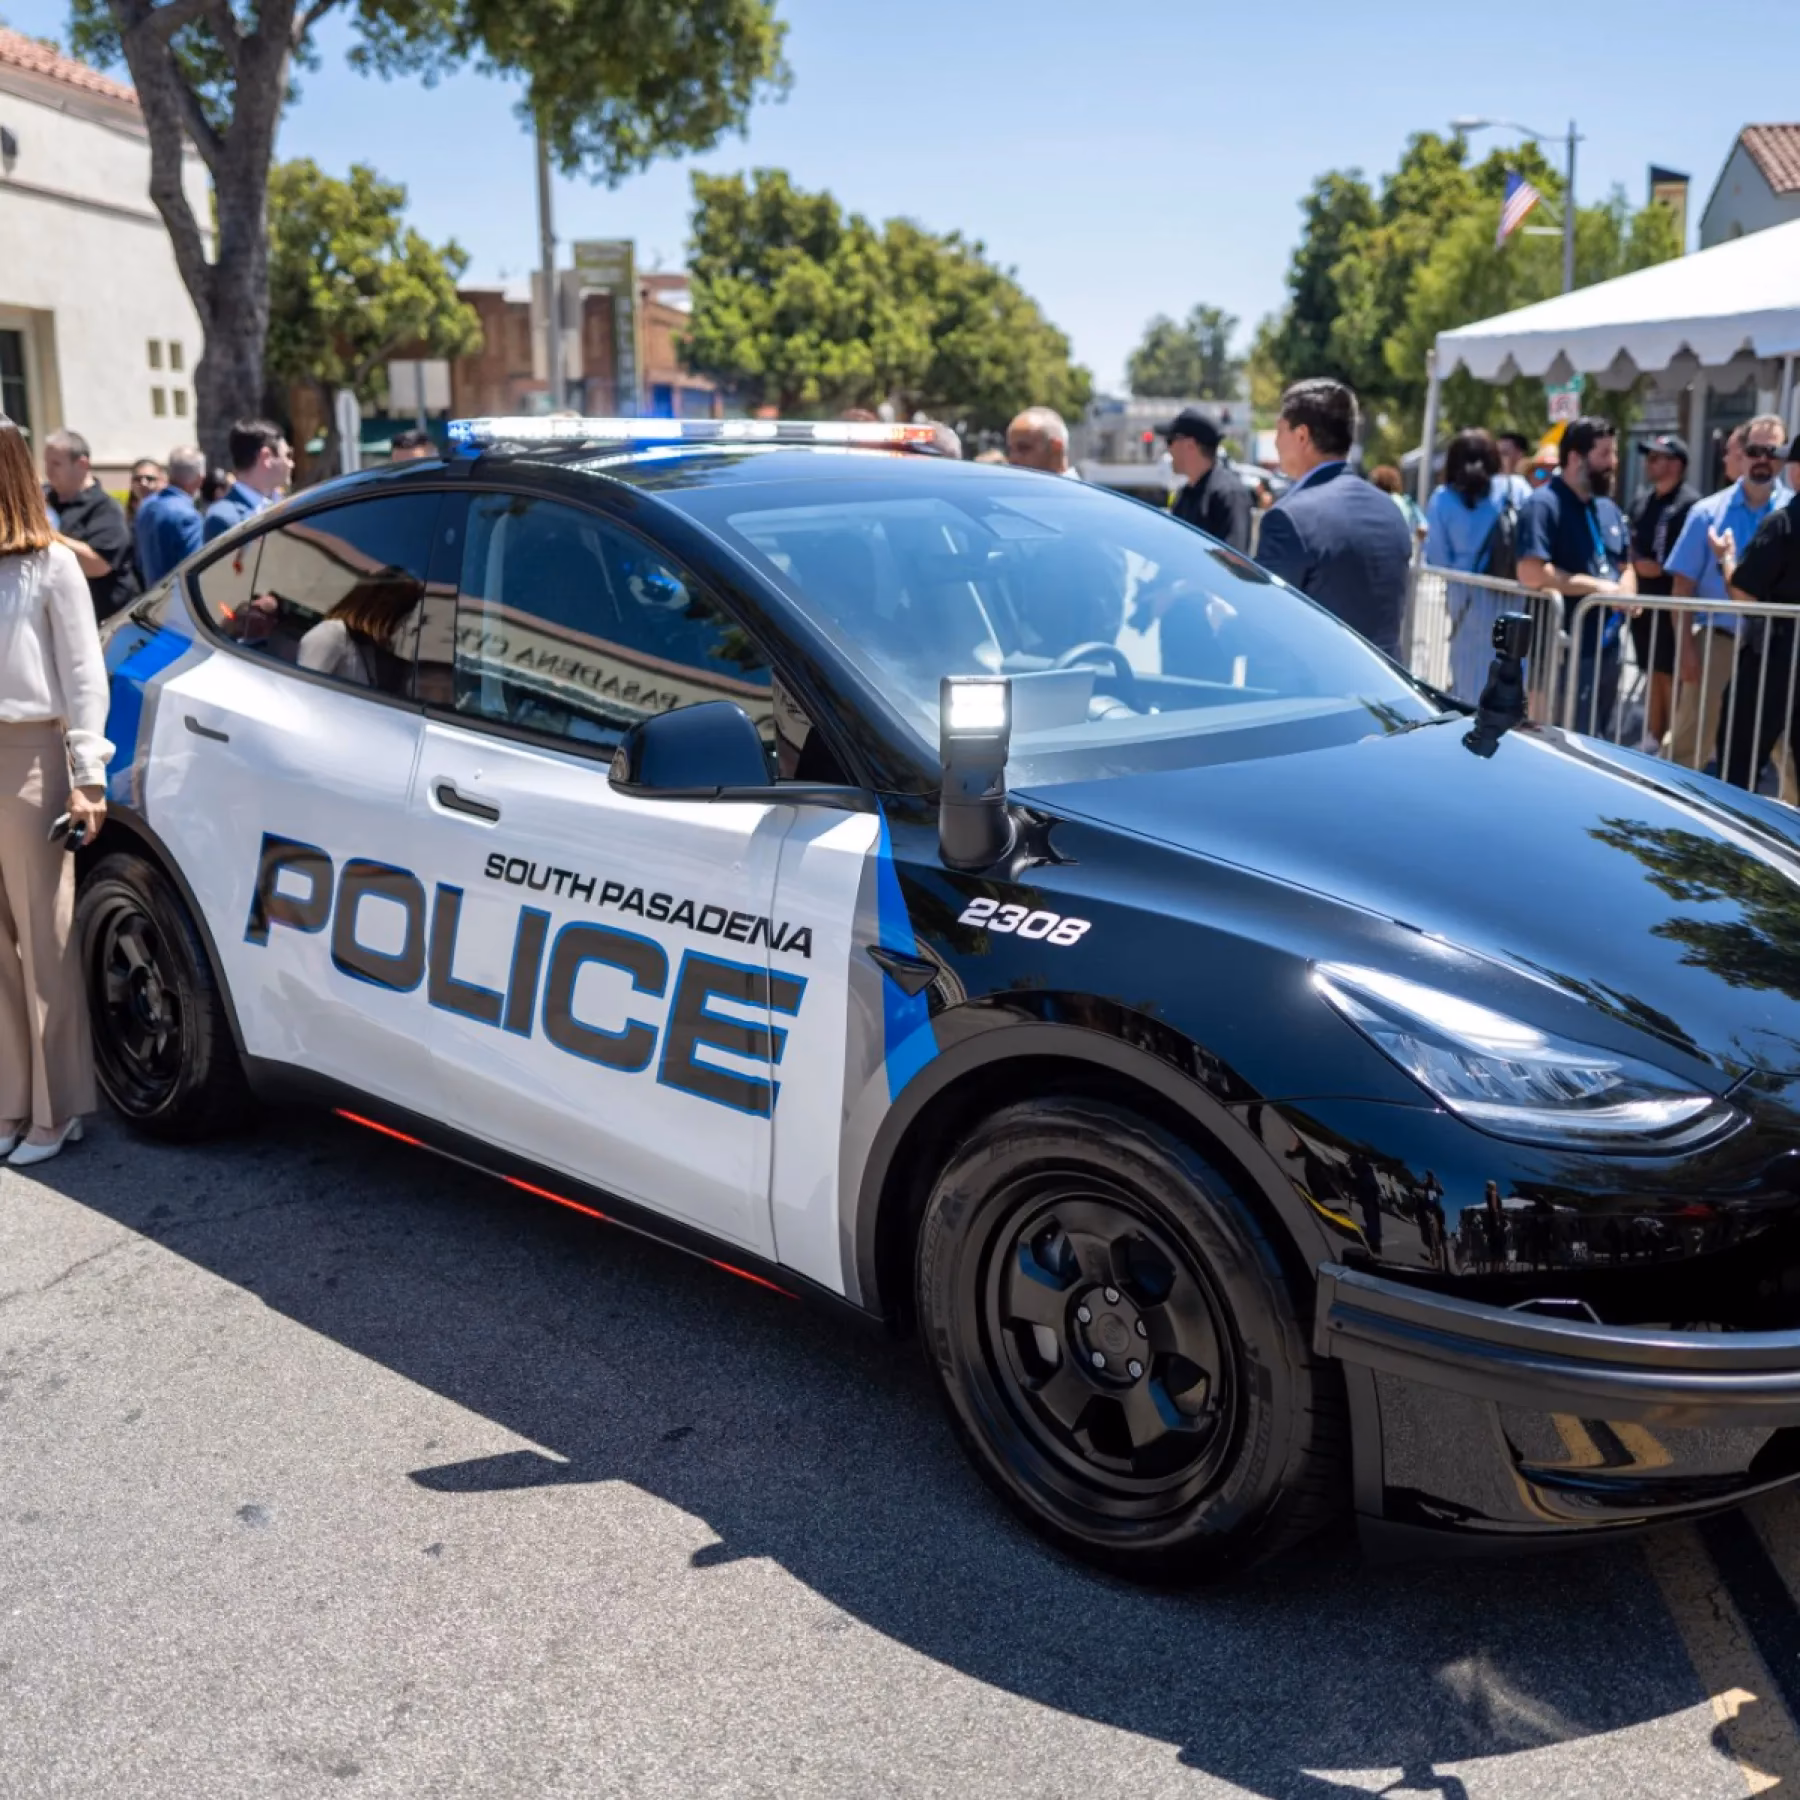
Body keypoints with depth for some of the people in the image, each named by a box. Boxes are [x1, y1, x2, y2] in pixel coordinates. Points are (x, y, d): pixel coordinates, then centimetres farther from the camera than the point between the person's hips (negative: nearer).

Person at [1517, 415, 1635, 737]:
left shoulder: (1608, 508, 16)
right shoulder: (1544, 505, -12)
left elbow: (1625, 565, 24)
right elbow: (1531, 573, -23)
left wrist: (1626, 591, -1)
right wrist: (1598, 586, -18)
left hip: (1607, 647, 9)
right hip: (1564, 651, -9)